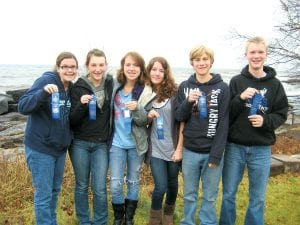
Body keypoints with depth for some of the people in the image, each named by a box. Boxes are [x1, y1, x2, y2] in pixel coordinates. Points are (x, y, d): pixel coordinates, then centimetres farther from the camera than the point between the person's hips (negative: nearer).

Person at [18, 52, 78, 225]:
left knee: (55, 189, 20)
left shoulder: (72, 87, 5)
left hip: (60, 147, 7)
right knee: (44, 194, 1)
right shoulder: (46, 80, -15)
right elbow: (22, 107, -22)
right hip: (40, 148, -7)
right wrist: (43, 92, -39)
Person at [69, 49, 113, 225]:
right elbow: (72, 121, -8)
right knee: (82, 186, 12)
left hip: (101, 144, 1)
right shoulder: (79, 87, -8)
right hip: (80, 144, -1)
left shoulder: (111, 84, -1)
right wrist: (81, 104, -26)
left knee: (100, 188, 2)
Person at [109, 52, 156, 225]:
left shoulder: (146, 92, -7)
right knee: (115, 184, 2)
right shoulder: (115, 87, 0)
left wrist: (137, 109, -28)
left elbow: (146, 120, -10)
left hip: (136, 144, -1)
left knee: (134, 182, 12)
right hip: (116, 142, 1)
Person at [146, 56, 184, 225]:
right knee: (160, 186, -4)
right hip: (155, 148, 1)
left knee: (172, 183, 15)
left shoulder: (174, 91, -7)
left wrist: (179, 148, -10)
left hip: (173, 147, 0)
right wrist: (148, 117, -11)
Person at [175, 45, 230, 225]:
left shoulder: (222, 88, -5)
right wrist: (188, 102, -17)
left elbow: (223, 124, -8)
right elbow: (179, 117, 2)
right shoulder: (185, 86, 3)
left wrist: (216, 154, -12)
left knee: (210, 196, 12)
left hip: (212, 151, -2)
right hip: (190, 151, 2)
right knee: (189, 195, 15)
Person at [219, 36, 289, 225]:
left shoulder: (275, 84, 1)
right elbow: (226, 113, -3)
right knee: (229, 194, 11)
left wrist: (266, 121, -15)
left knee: (258, 198, 12)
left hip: (262, 149, 1)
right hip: (235, 146, 0)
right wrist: (240, 98, -20)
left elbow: (282, 114, 5)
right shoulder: (236, 81, 0)